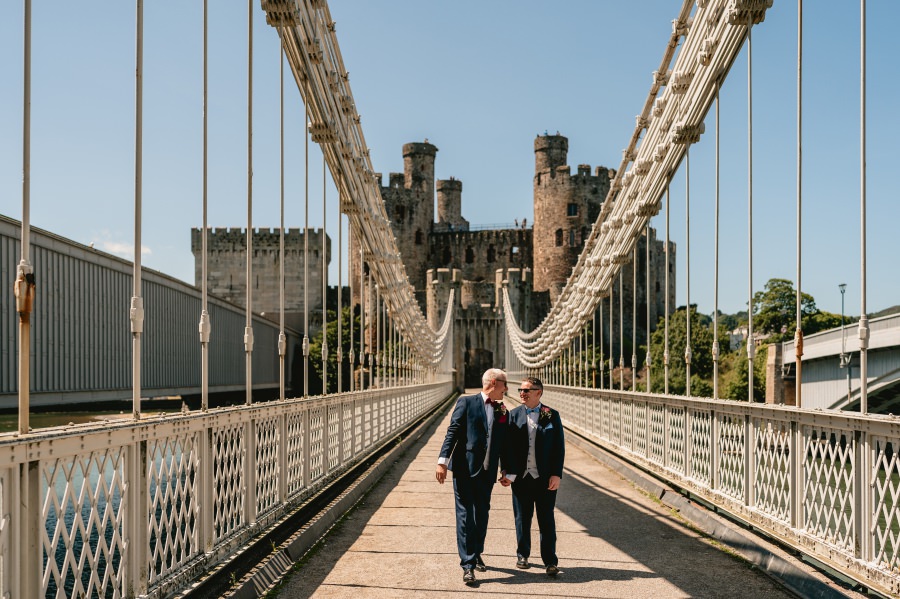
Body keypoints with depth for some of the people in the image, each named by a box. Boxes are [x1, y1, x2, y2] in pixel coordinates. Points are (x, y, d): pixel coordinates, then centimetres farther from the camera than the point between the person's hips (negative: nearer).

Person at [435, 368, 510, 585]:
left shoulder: (502, 411, 12)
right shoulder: (466, 403, -1)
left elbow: (504, 443, 14)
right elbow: (453, 432, -6)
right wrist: (443, 461, -14)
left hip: (487, 472, 5)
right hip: (464, 469, -5)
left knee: (482, 515, 15)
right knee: (465, 516, -5)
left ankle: (476, 555, 33)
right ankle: (468, 565, -3)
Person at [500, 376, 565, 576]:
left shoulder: (552, 416, 0)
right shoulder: (514, 415, 4)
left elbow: (559, 447, 0)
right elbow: (508, 446, 3)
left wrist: (556, 474, -7)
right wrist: (507, 472, -5)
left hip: (545, 477, -1)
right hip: (521, 477, 1)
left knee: (546, 520, 3)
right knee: (522, 518, 11)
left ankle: (550, 561, 9)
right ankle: (522, 554, 26)